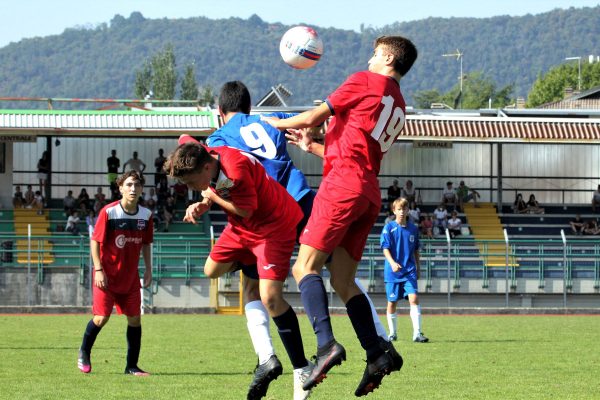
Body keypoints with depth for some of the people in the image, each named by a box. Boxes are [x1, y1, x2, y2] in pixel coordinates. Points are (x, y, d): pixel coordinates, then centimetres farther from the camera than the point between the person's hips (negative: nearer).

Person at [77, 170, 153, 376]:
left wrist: (148, 269, 8)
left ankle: (131, 366, 10)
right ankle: (84, 352, 19)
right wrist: (99, 270, -15)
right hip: (107, 274, -4)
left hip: (130, 276, 4)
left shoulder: (145, 215, 1)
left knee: (135, 318, 1)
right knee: (101, 318, -8)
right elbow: (95, 241, -10)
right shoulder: (108, 212, -13)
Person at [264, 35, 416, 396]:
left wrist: (277, 123, 19)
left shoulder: (365, 82, 0)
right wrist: (313, 147, 35)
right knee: (343, 281, 9)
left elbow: (314, 117, 2)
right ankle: (377, 352, -4)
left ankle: (326, 344, -30)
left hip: (343, 186, -8)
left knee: (306, 266, -12)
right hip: (370, 194, 8)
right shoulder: (399, 109, 24)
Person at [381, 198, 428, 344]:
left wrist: (418, 268, 17)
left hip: (409, 271, 2)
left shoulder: (413, 229, 8)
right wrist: (392, 263, -24)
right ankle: (392, 333, 22)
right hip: (392, 271, -2)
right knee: (392, 302, 6)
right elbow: (385, 248, -9)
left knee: (414, 298, -14)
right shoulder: (389, 228, -3)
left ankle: (417, 333, -18)